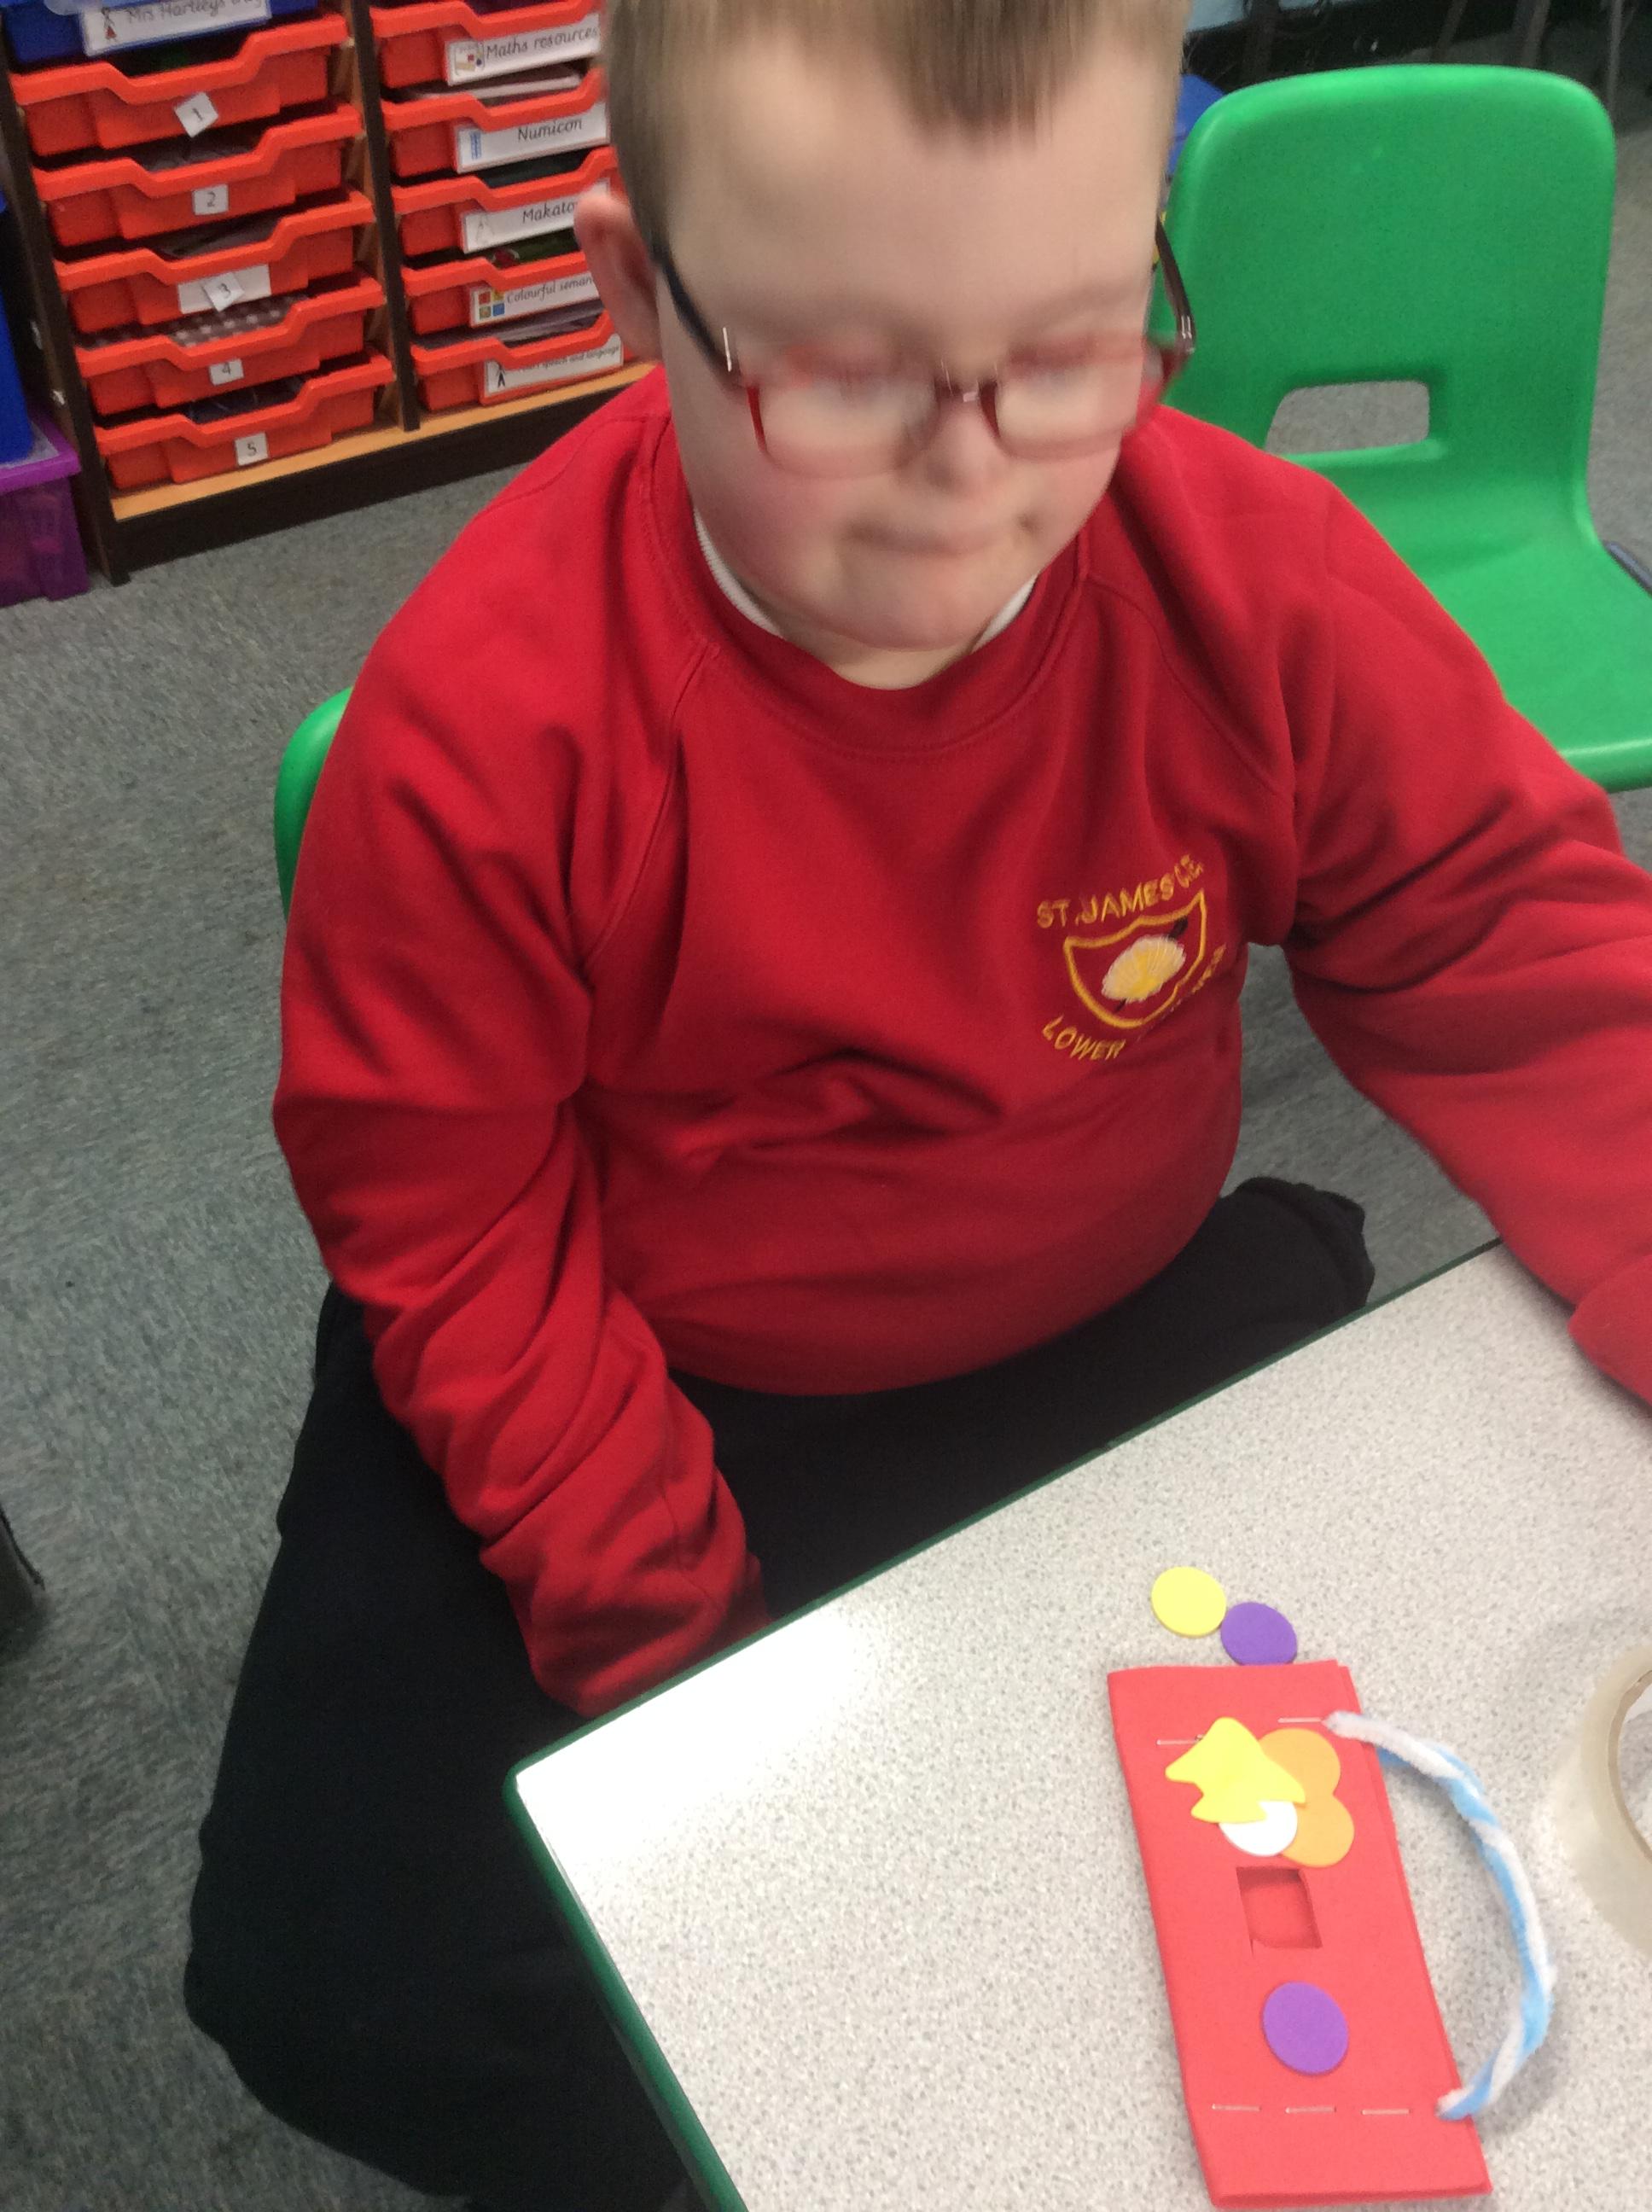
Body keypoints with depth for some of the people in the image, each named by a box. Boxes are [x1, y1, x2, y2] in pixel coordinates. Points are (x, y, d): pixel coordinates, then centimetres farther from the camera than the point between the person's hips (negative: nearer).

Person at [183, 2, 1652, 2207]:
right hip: (631, 1377, -1)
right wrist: (669, 1641, -17)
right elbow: (445, 1221, -15)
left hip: (1116, 1324, 3)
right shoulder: (490, 711, -23)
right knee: (332, 1986, -11)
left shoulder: (1261, 582, -16)